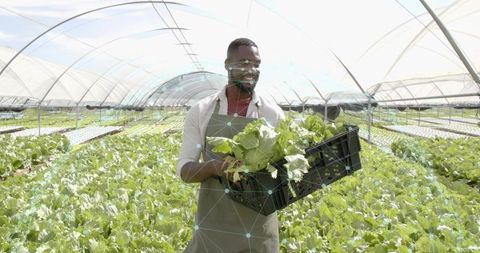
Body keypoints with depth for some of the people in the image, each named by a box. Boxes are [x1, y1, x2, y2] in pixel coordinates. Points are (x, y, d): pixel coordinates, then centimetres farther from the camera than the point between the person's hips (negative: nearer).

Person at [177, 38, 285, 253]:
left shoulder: (274, 115, -2)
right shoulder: (201, 111, -1)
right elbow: (184, 170, -1)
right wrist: (213, 167, -21)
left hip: (259, 227, 0)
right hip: (212, 226, 0)